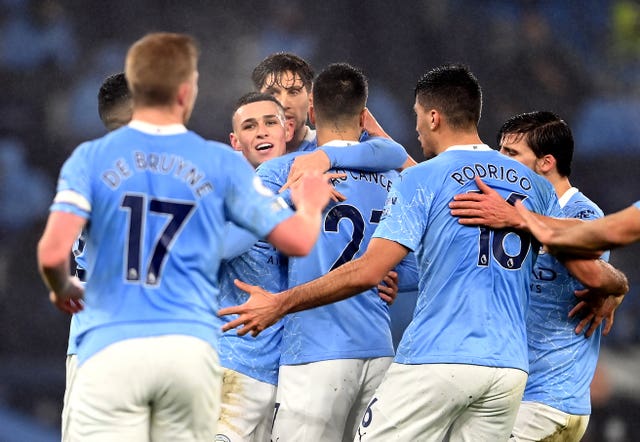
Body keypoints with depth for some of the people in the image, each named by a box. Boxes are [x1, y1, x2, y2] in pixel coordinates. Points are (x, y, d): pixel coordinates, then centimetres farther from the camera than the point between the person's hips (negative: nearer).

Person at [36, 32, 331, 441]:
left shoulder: (91, 158, 2)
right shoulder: (221, 164, 5)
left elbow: (52, 253, -8)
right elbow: (298, 240, 6)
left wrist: (63, 289, 15)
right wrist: (310, 204, 29)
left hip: (111, 350, -1)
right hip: (191, 347, 1)